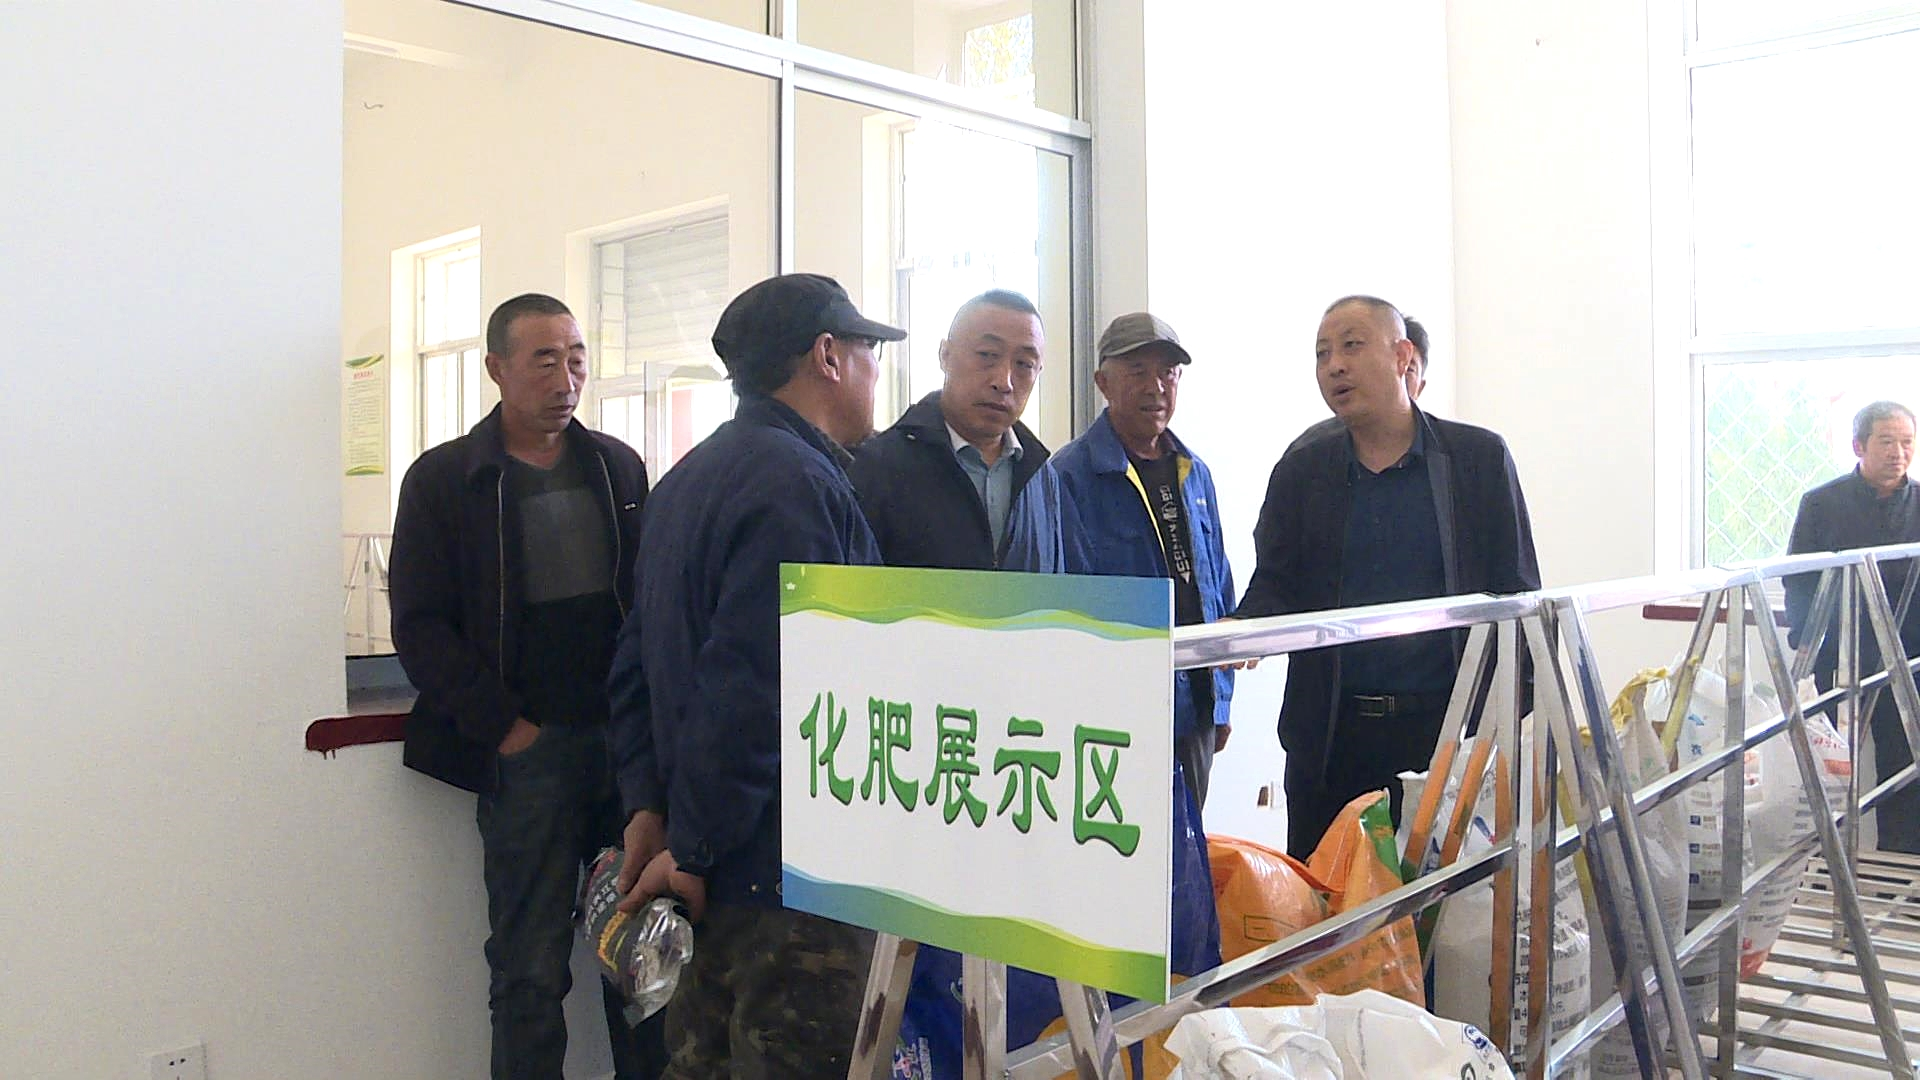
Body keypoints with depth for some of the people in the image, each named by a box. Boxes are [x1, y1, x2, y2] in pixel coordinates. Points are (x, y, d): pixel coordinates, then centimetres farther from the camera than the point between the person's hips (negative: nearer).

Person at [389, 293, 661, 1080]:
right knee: (531, 969, 3)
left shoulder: (618, 467, 11)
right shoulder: (442, 479, 1)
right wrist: (503, 727, -9)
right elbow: (420, 625, -2)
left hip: (629, 740, 3)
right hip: (526, 750, -3)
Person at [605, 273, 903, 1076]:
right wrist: (691, 849, -15)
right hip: (791, 873, -10)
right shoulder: (799, 481, -17)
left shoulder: (685, 480, 14)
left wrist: (648, 806, 9)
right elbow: (749, 687, -23)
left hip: (711, 870, 10)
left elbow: (637, 662, 14)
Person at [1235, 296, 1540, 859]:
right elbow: (1274, 586, 7)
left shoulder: (1480, 457, 4)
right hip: (1328, 734, 2)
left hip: (1448, 728, -2)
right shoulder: (1301, 470, 9)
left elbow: (1517, 594, 4)